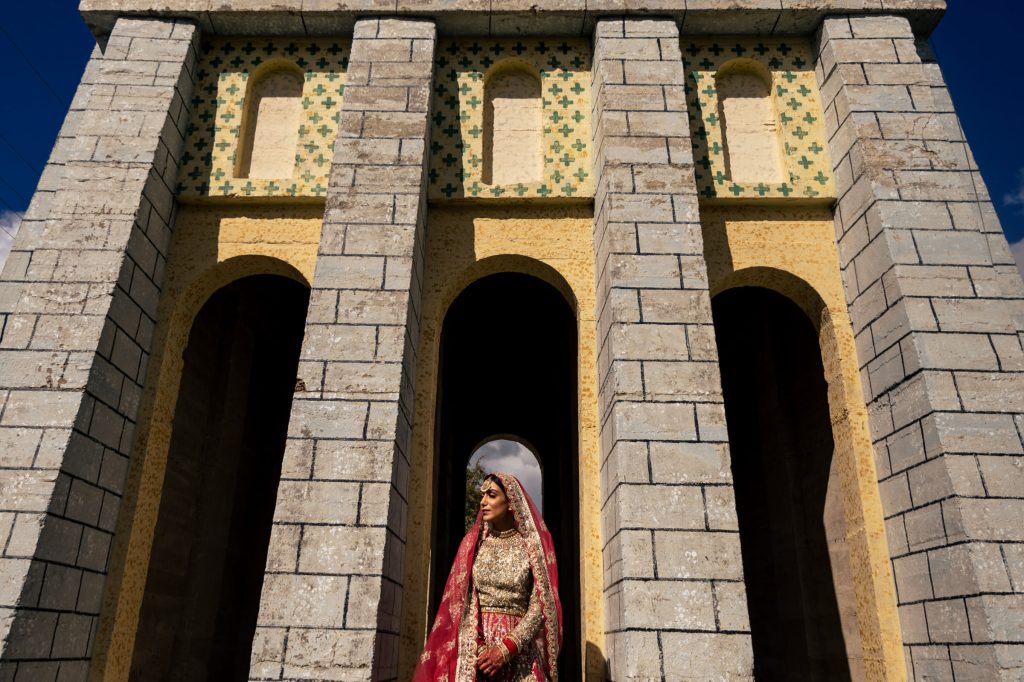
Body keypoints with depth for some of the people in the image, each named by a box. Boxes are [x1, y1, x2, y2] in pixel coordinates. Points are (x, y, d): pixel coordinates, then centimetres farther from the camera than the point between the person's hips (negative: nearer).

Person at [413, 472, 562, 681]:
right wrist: (478, 647, -11)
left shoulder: (532, 546, 0)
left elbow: (540, 606, -6)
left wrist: (506, 649, -16)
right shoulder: (472, 543, 7)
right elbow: (459, 602, 2)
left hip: (519, 652, -1)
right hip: (474, 646, 1)